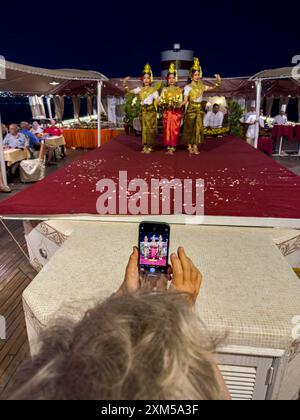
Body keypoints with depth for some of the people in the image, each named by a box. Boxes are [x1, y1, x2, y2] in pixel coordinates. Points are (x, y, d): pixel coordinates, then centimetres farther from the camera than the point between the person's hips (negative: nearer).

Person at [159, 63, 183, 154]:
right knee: (167, 129, -3)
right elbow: (160, 101, 1)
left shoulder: (179, 90, 7)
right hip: (167, 112, 1)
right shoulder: (164, 89, 9)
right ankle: (168, 147, 2)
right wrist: (165, 104, -18)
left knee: (174, 129, -5)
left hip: (176, 112, -1)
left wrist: (176, 104, -20)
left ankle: (172, 147, -2)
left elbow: (181, 102, 0)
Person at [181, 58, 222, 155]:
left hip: (199, 109, 5)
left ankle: (195, 147, 9)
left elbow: (212, 88, 15)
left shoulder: (201, 86, 9)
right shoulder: (188, 87, -5)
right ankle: (190, 147, 7)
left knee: (198, 128, 4)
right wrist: (179, 105, -32)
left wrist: (218, 82, -3)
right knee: (190, 128, 0)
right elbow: (185, 100, -13)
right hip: (191, 109, -5)